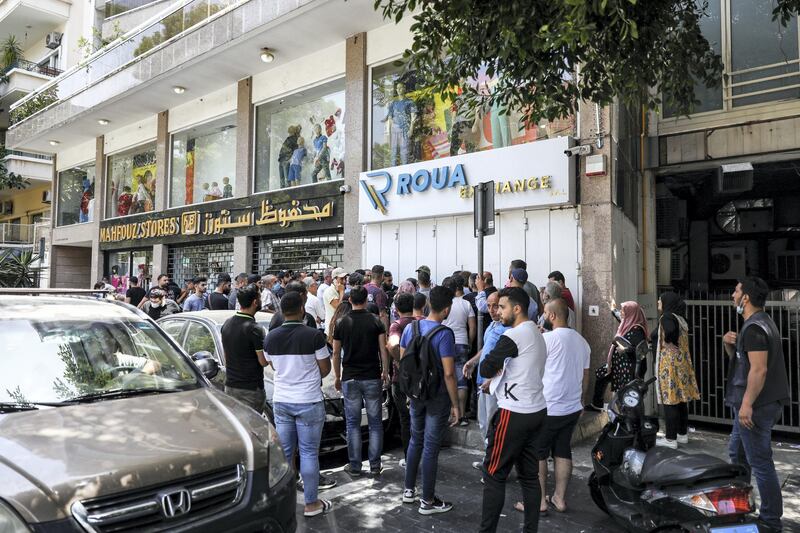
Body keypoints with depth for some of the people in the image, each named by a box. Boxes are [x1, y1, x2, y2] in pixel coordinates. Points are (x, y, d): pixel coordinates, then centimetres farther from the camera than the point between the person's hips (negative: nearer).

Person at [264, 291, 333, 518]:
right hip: (309, 402, -4)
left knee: (283, 452, 14)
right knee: (309, 453, 5)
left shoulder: (271, 337, -1)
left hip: (281, 401, 4)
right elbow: (325, 369, -6)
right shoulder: (314, 335, -15)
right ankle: (311, 503, 15)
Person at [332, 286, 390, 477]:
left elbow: (336, 353, 1)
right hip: (373, 377, 0)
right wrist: (385, 372, 6)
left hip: (350, 379, 0)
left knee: (353, 424, 8)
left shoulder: (341, 323, -1)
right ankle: (375, 465, 13)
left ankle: (355, 466, 12)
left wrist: (337, 377, 11)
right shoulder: (376, 321, -3)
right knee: (375, 423, 9)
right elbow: (383, 350, -5)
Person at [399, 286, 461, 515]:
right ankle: (427, 501, 18)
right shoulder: (444, 334, -21)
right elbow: (448, 374, -22)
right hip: (437, 396, -6)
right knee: (431, 447, 4)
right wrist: (455, 405, -13)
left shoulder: (411, 327, -1)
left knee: (416, 440, 21)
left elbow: (402, 360, 7)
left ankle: (409, 490, 33)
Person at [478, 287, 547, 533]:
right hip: (537, 410, 9)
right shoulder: (537, 334, 12)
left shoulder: (513, 336, -16)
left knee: (494, 474, 1)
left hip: (514, 414, -9)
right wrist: (502, 372, 4)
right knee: (530, 475, 12)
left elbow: (485, 369, -18)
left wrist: (495, 369, 2)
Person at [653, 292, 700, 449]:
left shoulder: (667, 317, -13)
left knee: (670, 401, -4)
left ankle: (671, 439, 1)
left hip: (669, 364, -9)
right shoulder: (679, 319, 13)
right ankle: (683, 434, 22)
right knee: (681, 399, 14)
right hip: (682, 363, 9)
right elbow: (678, 339, 9)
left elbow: (670, 332, -32)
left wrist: (668, 342, -16)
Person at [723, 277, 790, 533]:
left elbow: (759, 369, -26)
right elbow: (739, 358, 21)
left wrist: (747, 404, -25)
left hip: (755, 406, -11)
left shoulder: (754, 328, -18)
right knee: (736, 452, 21)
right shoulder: (762, 322, 15)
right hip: (767, 403, 11)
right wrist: (729, 344, 1)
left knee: (760, 463, -3)